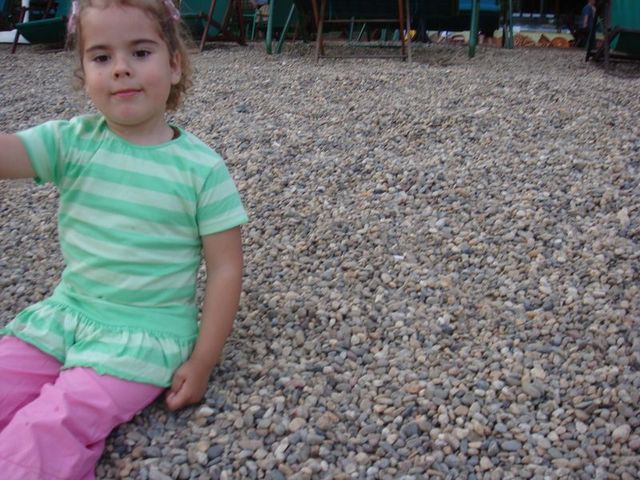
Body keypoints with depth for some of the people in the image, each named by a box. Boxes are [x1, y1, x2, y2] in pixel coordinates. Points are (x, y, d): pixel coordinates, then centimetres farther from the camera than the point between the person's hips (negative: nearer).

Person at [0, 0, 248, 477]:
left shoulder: (203, 169, -12)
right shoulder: (71, 141, -4)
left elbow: (225, 268, -8)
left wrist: (203, 361, -10)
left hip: (142, 333, -4)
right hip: (65, 311, 5)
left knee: (46, 433, -21)